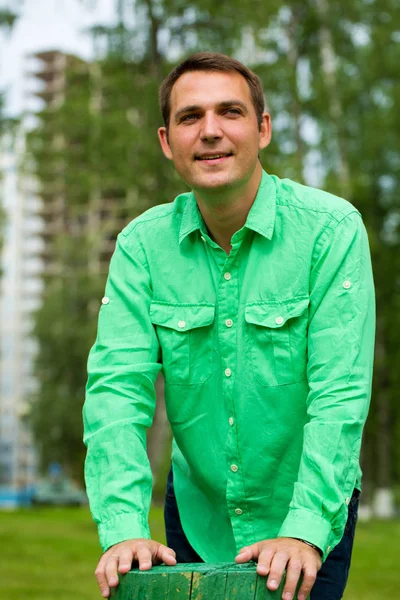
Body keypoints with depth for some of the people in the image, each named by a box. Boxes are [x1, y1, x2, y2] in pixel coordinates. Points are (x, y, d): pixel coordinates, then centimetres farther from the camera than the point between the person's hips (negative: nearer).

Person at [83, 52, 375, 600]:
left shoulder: (332, 229, -16)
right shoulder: (143, 244, -7)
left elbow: (340, 394, -22)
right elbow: (118, 386, -14)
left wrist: (305, 531, -31)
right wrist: (123, 528, -27)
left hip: (310, 512, -2)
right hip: (196, 510, 3)